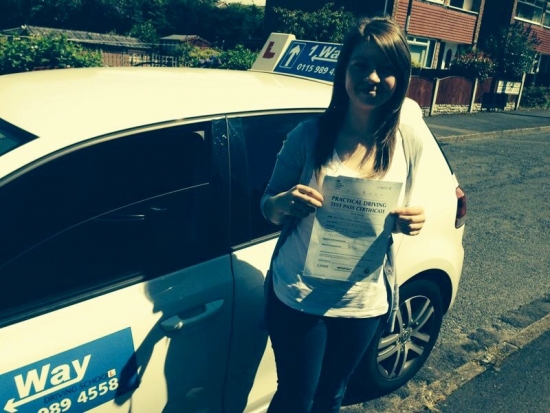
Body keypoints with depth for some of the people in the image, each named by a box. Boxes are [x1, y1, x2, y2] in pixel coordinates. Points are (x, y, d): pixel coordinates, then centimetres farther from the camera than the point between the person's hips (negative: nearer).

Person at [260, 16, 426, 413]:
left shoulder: (409, 146, -7)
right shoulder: (308, 135, -13)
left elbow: (398, 219, 6)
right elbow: (268, 207, -4)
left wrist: (409, 222, -17)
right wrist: (285, 203, -27)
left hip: (365, 301, 3)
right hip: (299, 296, -2)